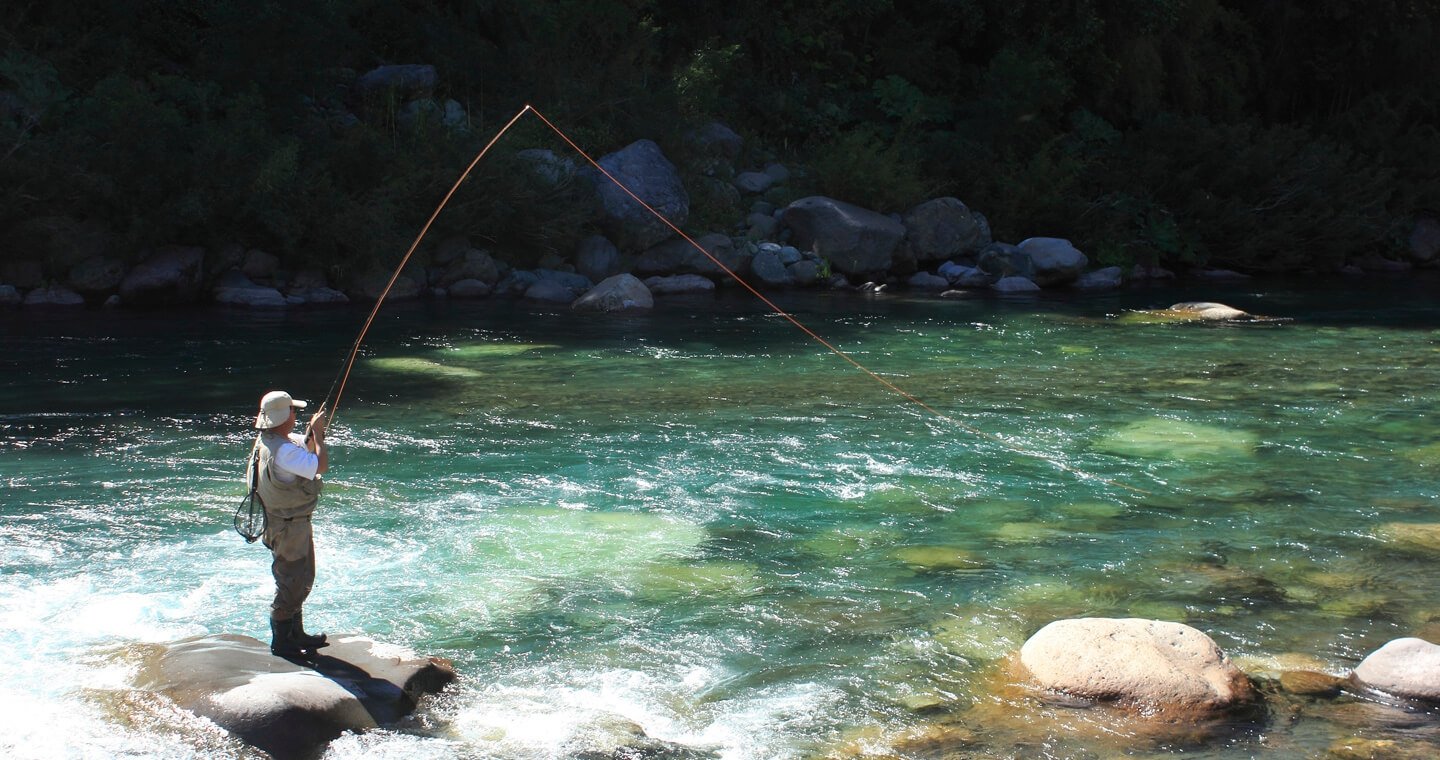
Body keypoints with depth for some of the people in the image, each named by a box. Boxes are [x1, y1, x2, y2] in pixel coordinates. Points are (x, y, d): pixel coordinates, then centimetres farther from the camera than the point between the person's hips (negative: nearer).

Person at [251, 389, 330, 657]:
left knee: (301, 581, 21)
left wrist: (314, 433, 0)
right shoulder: (282, 451, -28)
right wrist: (317, 431, -17)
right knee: (290, 586, 0)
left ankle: (296, 635, 33)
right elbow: (321, 465, -27)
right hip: (288, 527, -11)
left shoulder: (271, 440, 4)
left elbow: (307, 448, 20)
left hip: (294, 522, 11)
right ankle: (281, 643, 10)